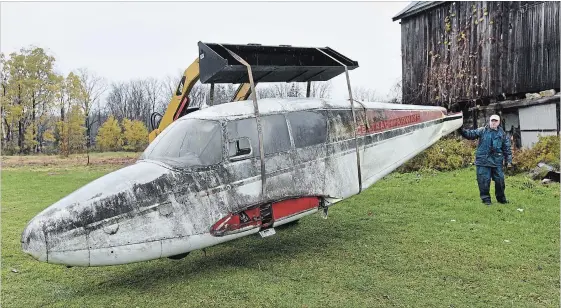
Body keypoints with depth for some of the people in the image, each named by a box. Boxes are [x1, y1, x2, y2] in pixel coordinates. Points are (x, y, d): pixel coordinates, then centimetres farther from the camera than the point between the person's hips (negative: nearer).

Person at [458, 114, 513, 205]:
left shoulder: (502, 134, 8)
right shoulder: (482, 131, 2)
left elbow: (507, 148, 10)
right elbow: (470, 134, -6)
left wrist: (509, 160, 6)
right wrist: (461, 130, -24)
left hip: (497, 161, 2)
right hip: (483, 161, -2)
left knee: (500, 180, 8)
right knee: (484, 181, -1)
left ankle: (501, 198, 27)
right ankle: (486, 198, 13)